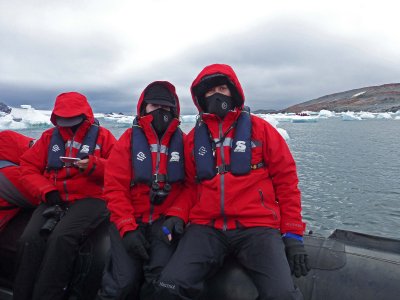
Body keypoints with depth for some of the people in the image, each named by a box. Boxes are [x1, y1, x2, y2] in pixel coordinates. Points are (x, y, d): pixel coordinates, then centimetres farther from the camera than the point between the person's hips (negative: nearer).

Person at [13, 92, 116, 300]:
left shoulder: (102, 136, 8)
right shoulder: (49, 137, 18)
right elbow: (28, 168, 13)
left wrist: (94, 165, -17)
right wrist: (47, 192, -3)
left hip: (89, 199, -3)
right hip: (54, 200, 4)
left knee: (62, 238, -31)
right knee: (29, 240, -24)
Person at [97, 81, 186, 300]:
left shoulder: (182, 141, 4)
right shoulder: (129, 139, 1)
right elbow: (115, 187, -4)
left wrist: (178, 216, -12)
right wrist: (127, 228, -11)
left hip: (164, 221, 1)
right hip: (130, 221, 0)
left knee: (162, 277, -19)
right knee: (124, 281, -13)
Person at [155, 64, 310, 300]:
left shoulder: (259, 129, 5)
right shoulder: (194, 137, 12)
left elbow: (286, 181, 5)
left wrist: (293, 235, 1)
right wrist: (178, 216, -1)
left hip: (256, 227, -1)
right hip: (206, 228, 2)